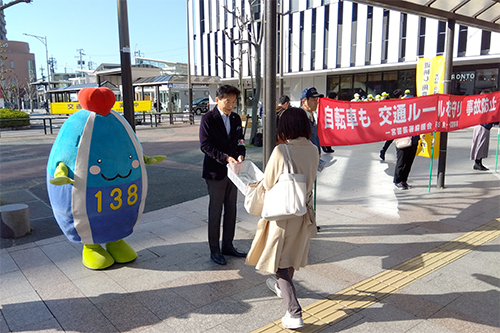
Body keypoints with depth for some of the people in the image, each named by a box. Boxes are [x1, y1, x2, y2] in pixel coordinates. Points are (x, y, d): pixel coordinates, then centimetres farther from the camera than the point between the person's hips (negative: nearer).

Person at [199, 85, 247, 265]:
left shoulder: (236, 119, 8)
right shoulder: (208, 119, -10)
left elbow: (240, 141, 12)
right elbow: (205, 145, -16)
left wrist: (240, 155, -9)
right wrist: (225, 158, -25)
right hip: (215, 172, -6)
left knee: (231, 211, 14)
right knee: (215, 212, 5)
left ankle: (228, 246, 28)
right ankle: (214, 250, 17)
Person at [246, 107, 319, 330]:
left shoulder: (281, 151, -23)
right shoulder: (313, 150, -6)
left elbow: (268, 184, -15)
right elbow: (310, 180, 5)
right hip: (305, 212, 6)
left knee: (279, 260, 8)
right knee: (292, 253, 26)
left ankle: (294, 313, 4)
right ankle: (282, 287, 51)